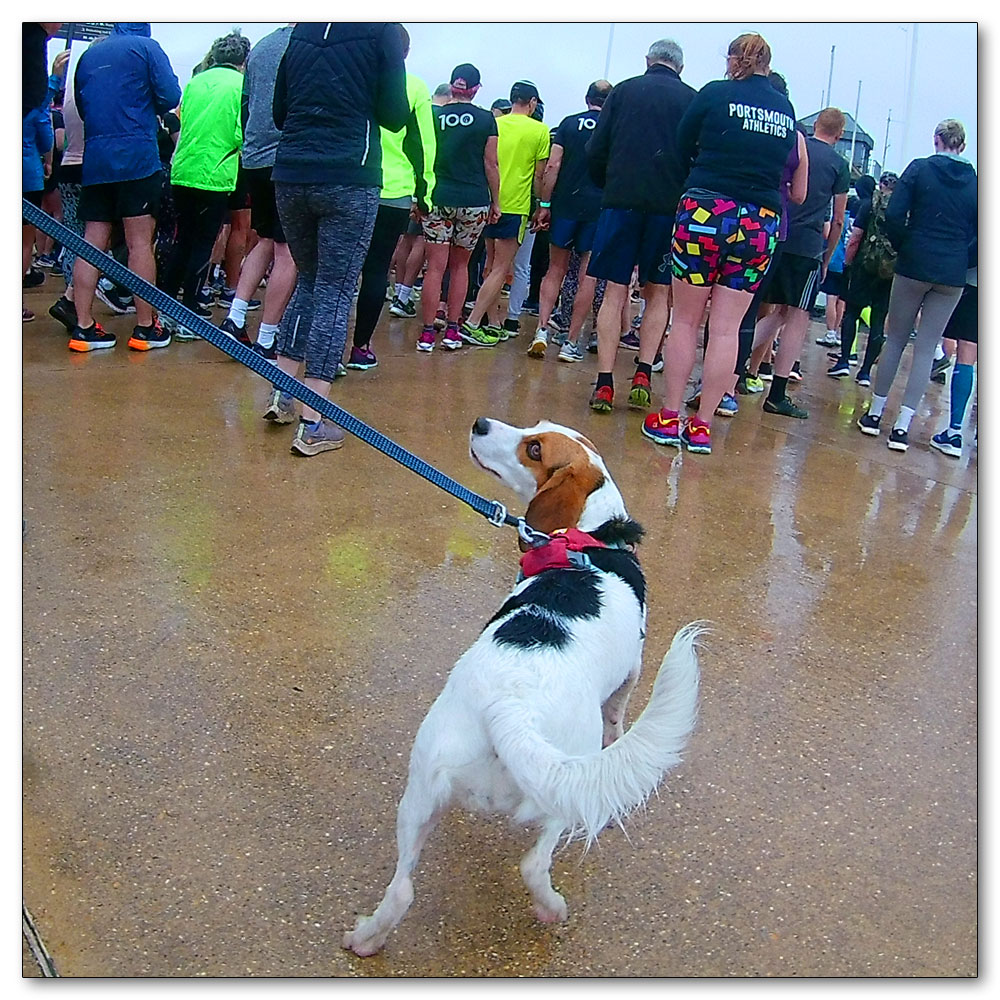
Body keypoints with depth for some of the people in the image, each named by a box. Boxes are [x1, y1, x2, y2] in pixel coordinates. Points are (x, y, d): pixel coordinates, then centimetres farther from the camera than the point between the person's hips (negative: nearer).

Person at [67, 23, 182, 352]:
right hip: (137, 157, -5)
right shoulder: (146, 47, 2)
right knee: (140, 243, -3)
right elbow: (171, 96, -7)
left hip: (93, 161, 5)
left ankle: (83, 327, 3)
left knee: (92, 243, 4)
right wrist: (147, 108, 12)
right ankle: (145, 328, 0)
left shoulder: (88, 55, 18)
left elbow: (81, 106, 22)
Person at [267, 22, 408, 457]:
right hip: (349, 180, -5)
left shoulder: (301, 30, 13)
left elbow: (279, 112, 16)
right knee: (335, 293, -1)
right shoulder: (383, 28, -1)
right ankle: (312, 424, -4)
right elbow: (394, 116, -2)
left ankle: (282, 392, 18)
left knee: (309, 280, 22)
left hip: (291, 175, 5)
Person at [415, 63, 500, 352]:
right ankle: (452, 330, 12)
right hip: (474, 200, 0)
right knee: (460, 265, 13)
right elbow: (491, 164, 0)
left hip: (439, 198, 0)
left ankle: (428, 332, -2)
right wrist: (496, 202, 8)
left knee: (435, 266, 0)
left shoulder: (434, 116, 4)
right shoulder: (486, 119, 0)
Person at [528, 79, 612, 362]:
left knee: (555, 269, 12)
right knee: (587, 277, 5)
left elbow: (553, 166, -1)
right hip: (599, 209, -1)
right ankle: (571, 343, 4)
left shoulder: (569, 123, 6)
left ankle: (542, 330, -2)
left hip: (565, 204, 1)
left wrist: (545, 204, 2)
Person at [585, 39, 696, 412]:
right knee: (658, 293, 12)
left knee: (615, 292, 3)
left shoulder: (624, 90, 8)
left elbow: (595, 151, 5)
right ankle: (642, 376, 4)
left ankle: (604, 383, -2)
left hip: (621, 201, 0)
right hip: (669, 207, 0)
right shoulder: (692, 99, 6)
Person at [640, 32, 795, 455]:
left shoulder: (715, 94, 1)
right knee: (727, 328, 4)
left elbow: (681, 147, 10)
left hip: (704, 211, -3)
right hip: (760, 223, 3)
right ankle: (701, 426, 7)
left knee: (686, 320, 5)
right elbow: (784, 168, 19)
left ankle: (669, 418, 7)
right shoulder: (786, 109, 12)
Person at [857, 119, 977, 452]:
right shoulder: (975, 181, 4)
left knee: (895, 339, 11)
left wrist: (904, 248, 5)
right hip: (953, 275, 2)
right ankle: (902, 424, 1)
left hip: (914, 266, -1)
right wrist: (962, 262, 13)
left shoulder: (919, 168, -2)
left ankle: (875, 413, 16)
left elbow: (894, 215, -10)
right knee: (926, 348, 4)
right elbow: (980, 233, 1)